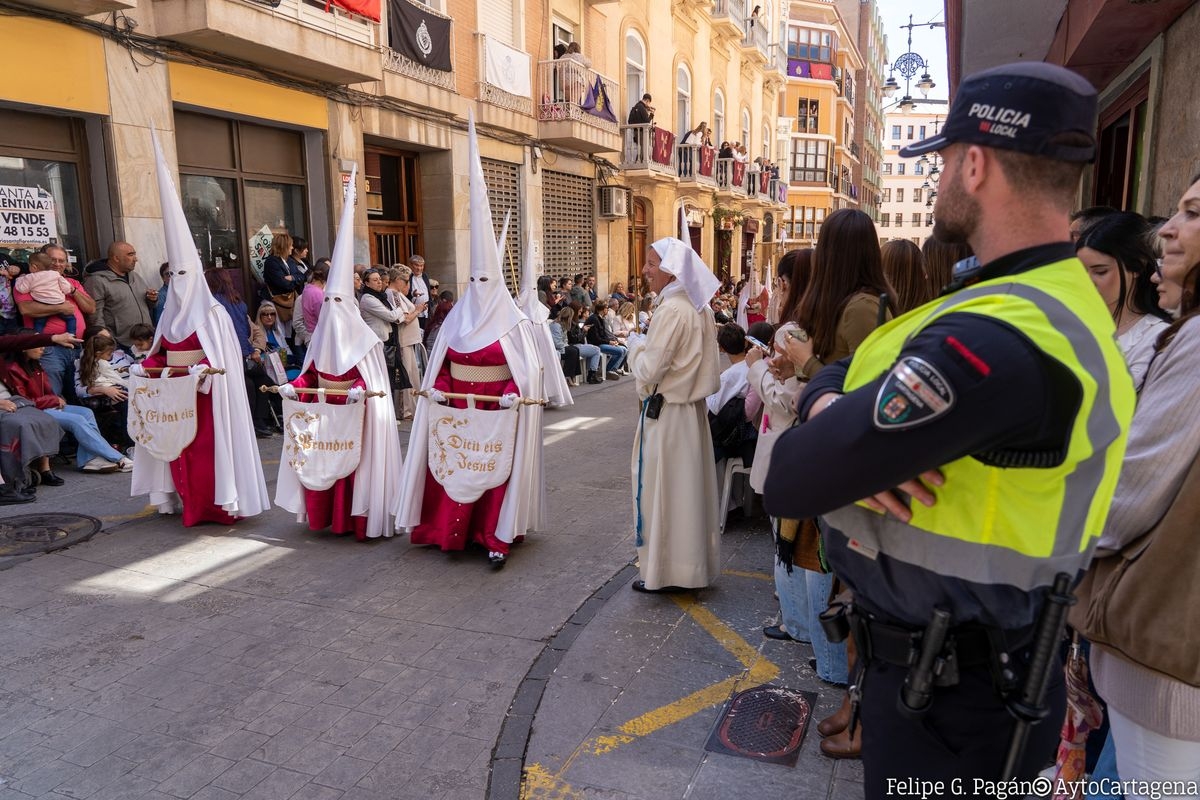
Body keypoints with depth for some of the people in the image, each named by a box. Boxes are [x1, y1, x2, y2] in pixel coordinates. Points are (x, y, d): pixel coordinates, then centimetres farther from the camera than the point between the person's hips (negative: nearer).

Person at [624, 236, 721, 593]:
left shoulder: (671, 311, -20)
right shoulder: (700, 308, 8)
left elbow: (649, 369, -21)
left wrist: (635, 342, -3)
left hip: (665, 413, -9)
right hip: (693, 407, 9)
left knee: (660, 489, 3)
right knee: (688, 487, 16)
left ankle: (663, 572, 15)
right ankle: (695, 562, 28)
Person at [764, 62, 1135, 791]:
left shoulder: (995, 342, -32)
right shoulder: (1059, 302, 4)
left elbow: (789, 481, -31)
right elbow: (846, 373, 5)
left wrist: (833, 434, -10)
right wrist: (834, 412, -19)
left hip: (948, 699, -9)